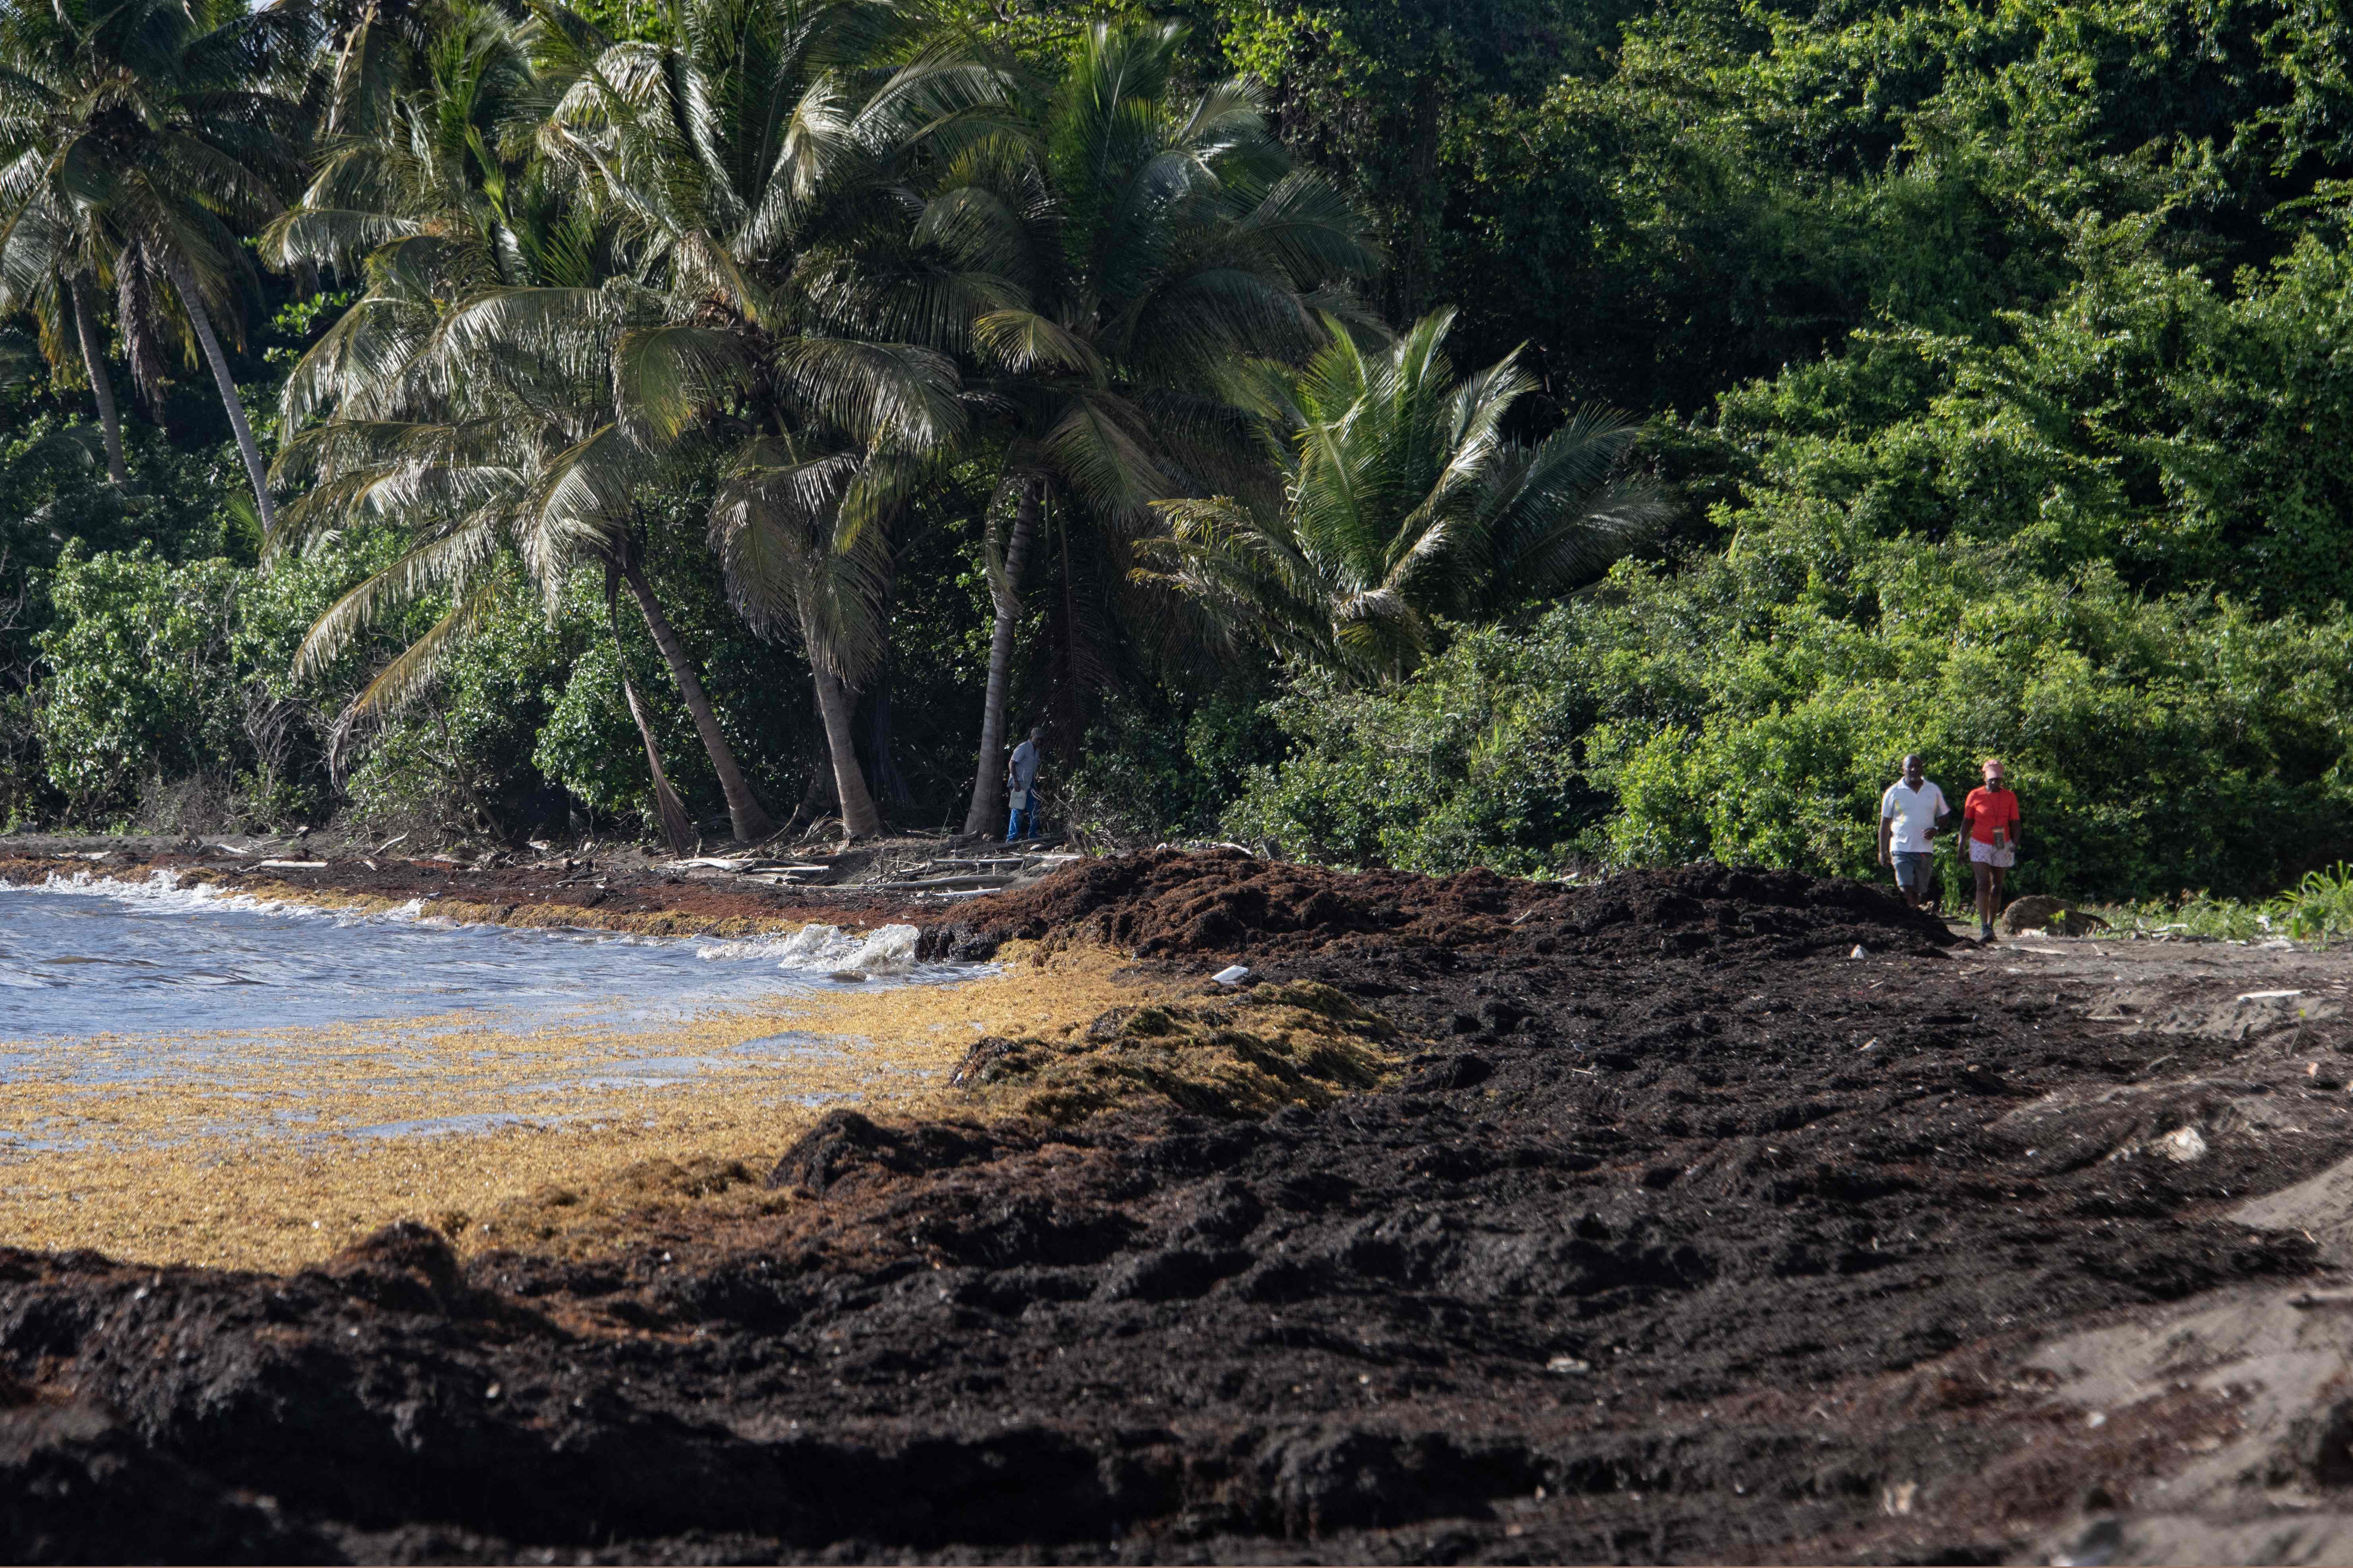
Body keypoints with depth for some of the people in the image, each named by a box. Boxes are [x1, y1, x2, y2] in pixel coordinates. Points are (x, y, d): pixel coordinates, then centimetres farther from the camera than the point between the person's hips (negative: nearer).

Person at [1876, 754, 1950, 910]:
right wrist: (1883, 852, 0)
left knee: (1921, 893, 7)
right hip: (1901, 849, -2)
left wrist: (1935, 830, -7)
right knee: (1906, 889, -18)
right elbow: (1885, 823, 5)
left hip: (1925, 849, 2)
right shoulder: (1893, 793, 2)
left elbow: (1943, 815, 16)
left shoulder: (1934, 790, 7)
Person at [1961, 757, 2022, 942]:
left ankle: (1990, 925, 17)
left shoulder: (2010, 797, 2)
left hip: (2003, 847, 2)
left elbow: (2015, 824, 4)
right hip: (1980, 845, -2)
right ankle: (1984, 928, -21)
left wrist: (2015, 848, -5)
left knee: (1997, 886, 7)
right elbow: (1967, 823, 4)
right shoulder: (1975, 796, -2)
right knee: (1983, 884, -14)